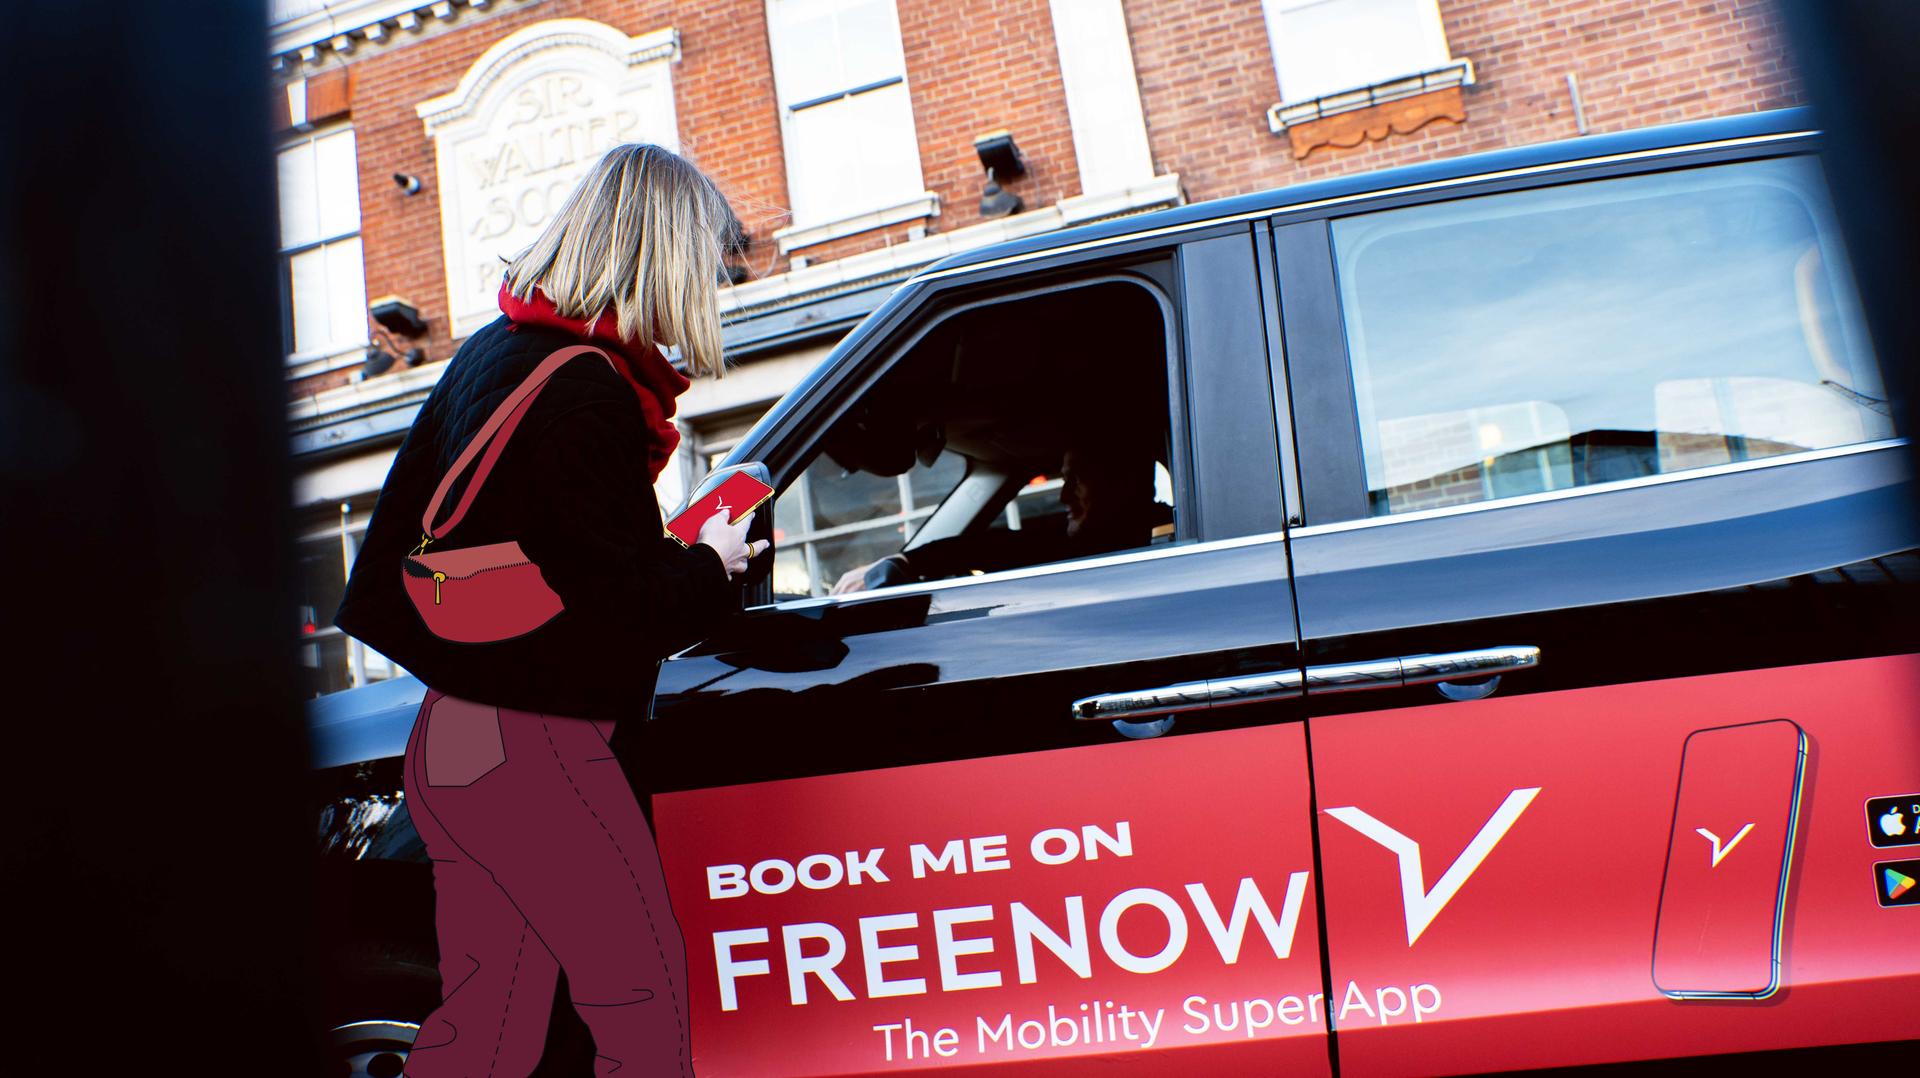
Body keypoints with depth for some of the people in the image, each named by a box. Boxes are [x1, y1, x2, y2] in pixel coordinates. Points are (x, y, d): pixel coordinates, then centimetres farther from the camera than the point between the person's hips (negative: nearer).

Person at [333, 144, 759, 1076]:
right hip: (535, 752, -9)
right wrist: (715, 562, 1)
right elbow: (628, 605, -19)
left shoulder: (490, 352, 11)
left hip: (448, 739, 9)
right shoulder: (586, 392, -18)